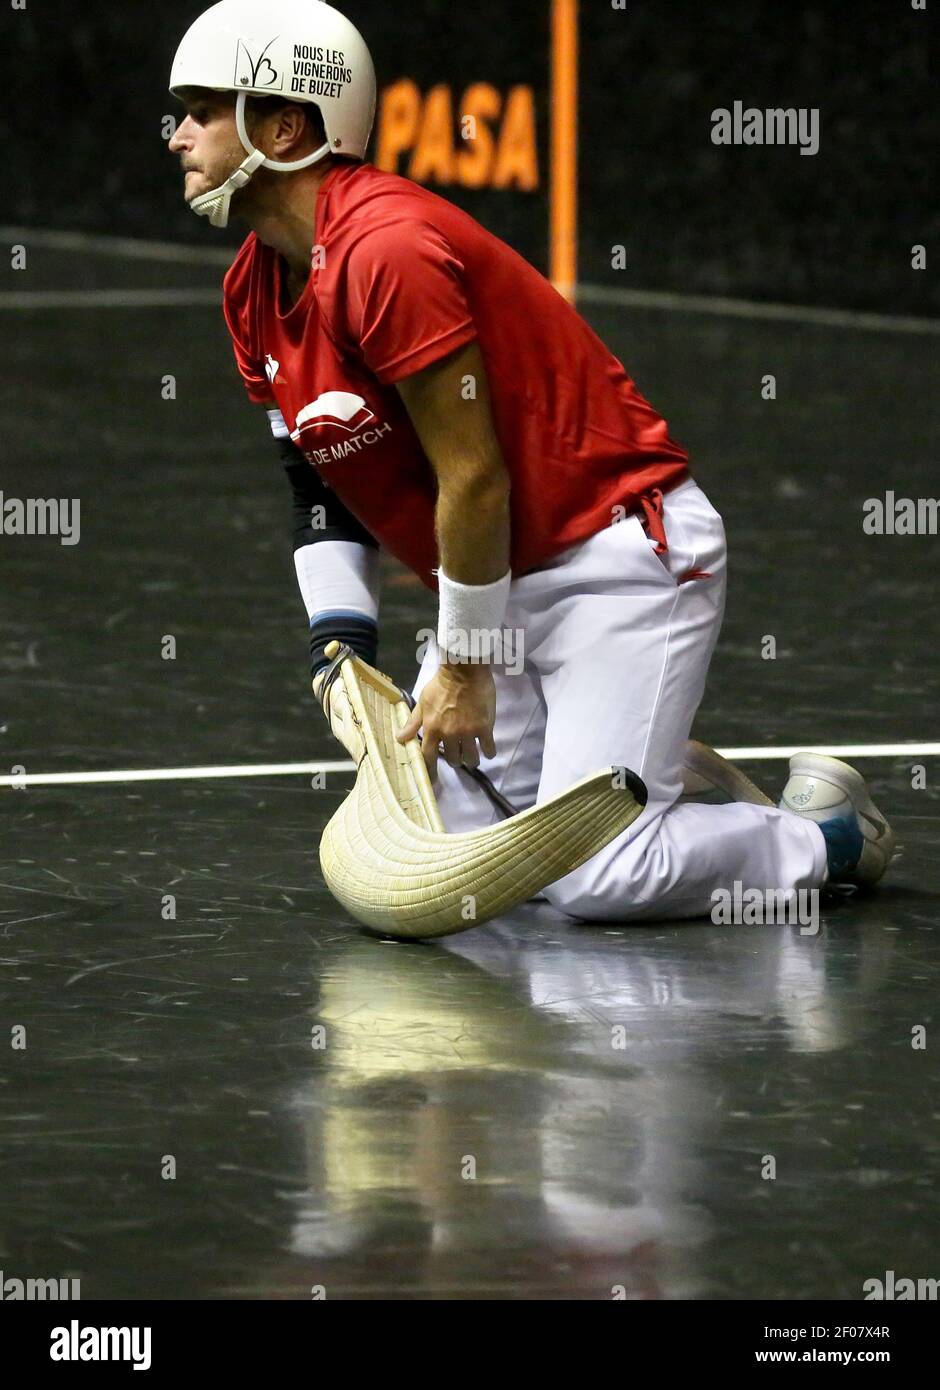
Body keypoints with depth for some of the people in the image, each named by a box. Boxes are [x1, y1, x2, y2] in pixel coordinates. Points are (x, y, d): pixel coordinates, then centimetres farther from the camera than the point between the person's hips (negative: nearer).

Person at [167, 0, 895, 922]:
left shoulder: (386, 250, -24)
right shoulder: (256, 291, 6)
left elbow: (474, 479, -22)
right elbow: (322, 487, 14)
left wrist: (466, 666, -14)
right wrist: (339, 641, 0)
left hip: (621, 556, -9)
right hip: (507, 580, 9)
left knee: (593, 881, -15)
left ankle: (827, 838, 9)